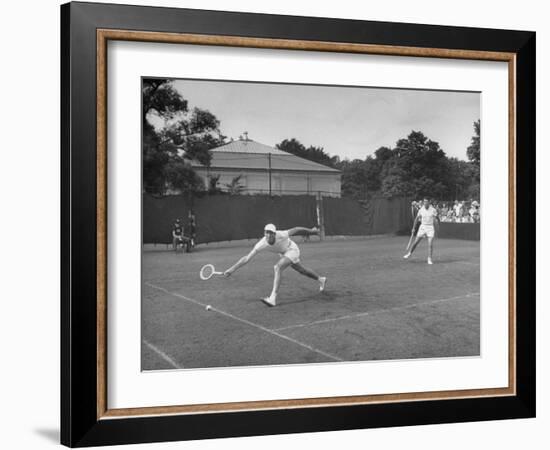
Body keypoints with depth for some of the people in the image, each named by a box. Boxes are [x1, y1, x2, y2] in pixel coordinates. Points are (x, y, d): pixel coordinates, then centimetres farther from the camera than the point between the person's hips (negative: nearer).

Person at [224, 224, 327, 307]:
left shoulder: (281, 235, -37)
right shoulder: (262, 244, -29)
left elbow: (296, 230, -19)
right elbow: (247, 258, -28)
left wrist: (311, 231, -4)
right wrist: (232, 269, -37)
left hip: (292, 249, -5)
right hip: (283, 253, 5)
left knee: (278, 267, -28)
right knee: (301, 270, 22)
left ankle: (273, 298, -31)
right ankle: (321, 279, 50)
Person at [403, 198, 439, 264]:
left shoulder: (433, 210, -9)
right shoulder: (421, 210, -1)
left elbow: (437, 219, -3)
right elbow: (417, 219, 9)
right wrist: (413, 228, 7)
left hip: (431, 228, -2)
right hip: (422, 227, 2)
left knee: (430, 244, -10)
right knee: (416, 242, 5)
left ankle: (429, 259, 1)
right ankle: (409, 254, 25)